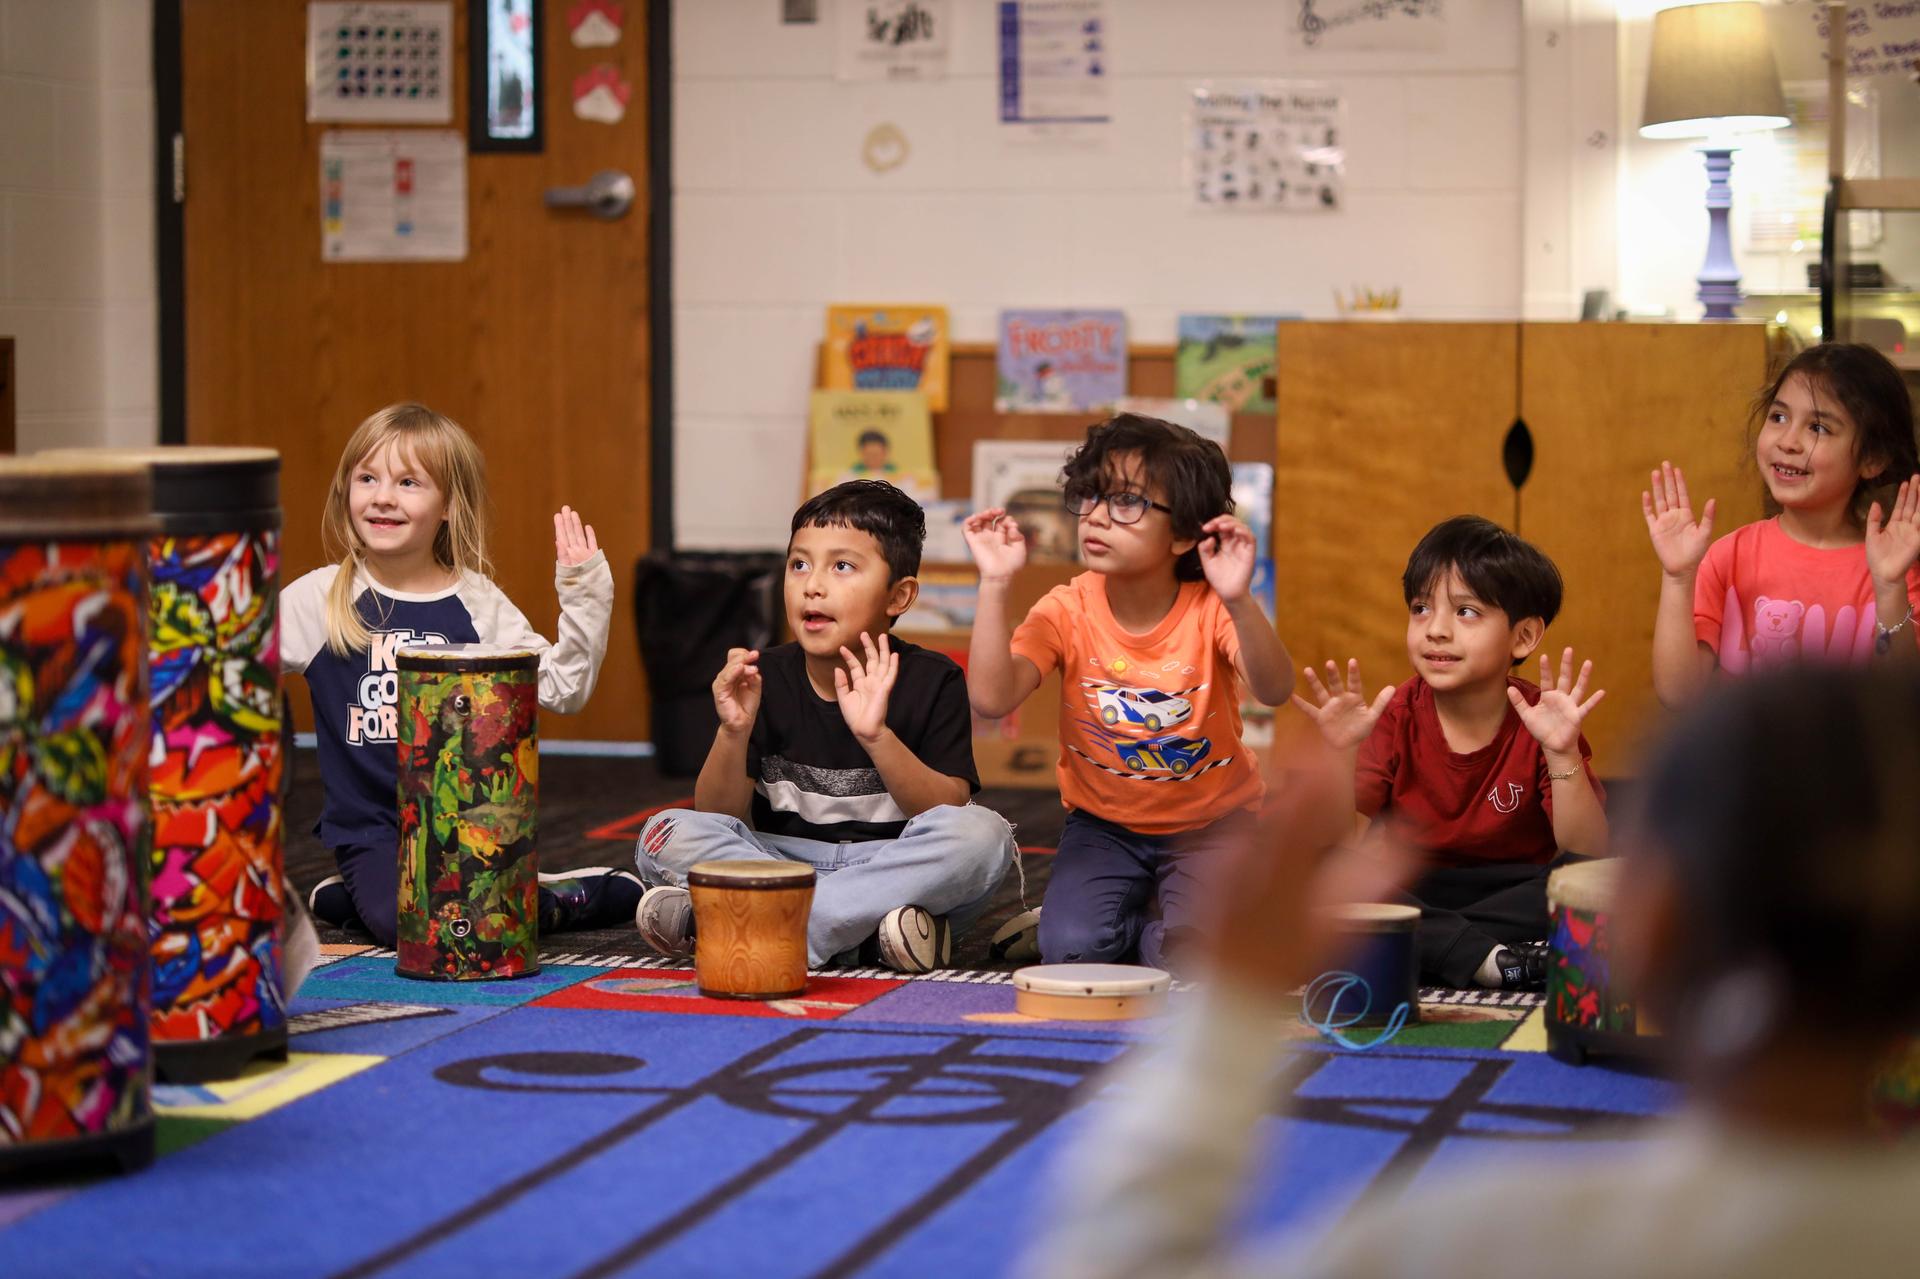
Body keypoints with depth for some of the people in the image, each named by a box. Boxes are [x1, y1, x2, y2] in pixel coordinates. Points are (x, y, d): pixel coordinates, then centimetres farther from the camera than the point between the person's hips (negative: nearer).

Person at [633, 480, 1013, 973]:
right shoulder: (765, 678, 1)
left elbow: (950, 814, -14)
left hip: (891, 870, -1)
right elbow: (719, 819, -3)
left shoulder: (931, 680, -4)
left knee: (984, 833, -30)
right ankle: (868, 929, -27)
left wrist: (877, 736, -29)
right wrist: (733, 732, -22)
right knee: (667, 834, -19)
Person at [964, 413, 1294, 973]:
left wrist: (1238, 601, -52)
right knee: (1073, 951, -23)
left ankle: (1137, 924, 11)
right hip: (1104, 823, 1)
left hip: (1209, 822, -1)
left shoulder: (1209, 611, -17)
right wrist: (995, 584, -33)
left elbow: (1275, 691, -36)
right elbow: (992, 697, -27)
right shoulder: (1068, 611, -13)